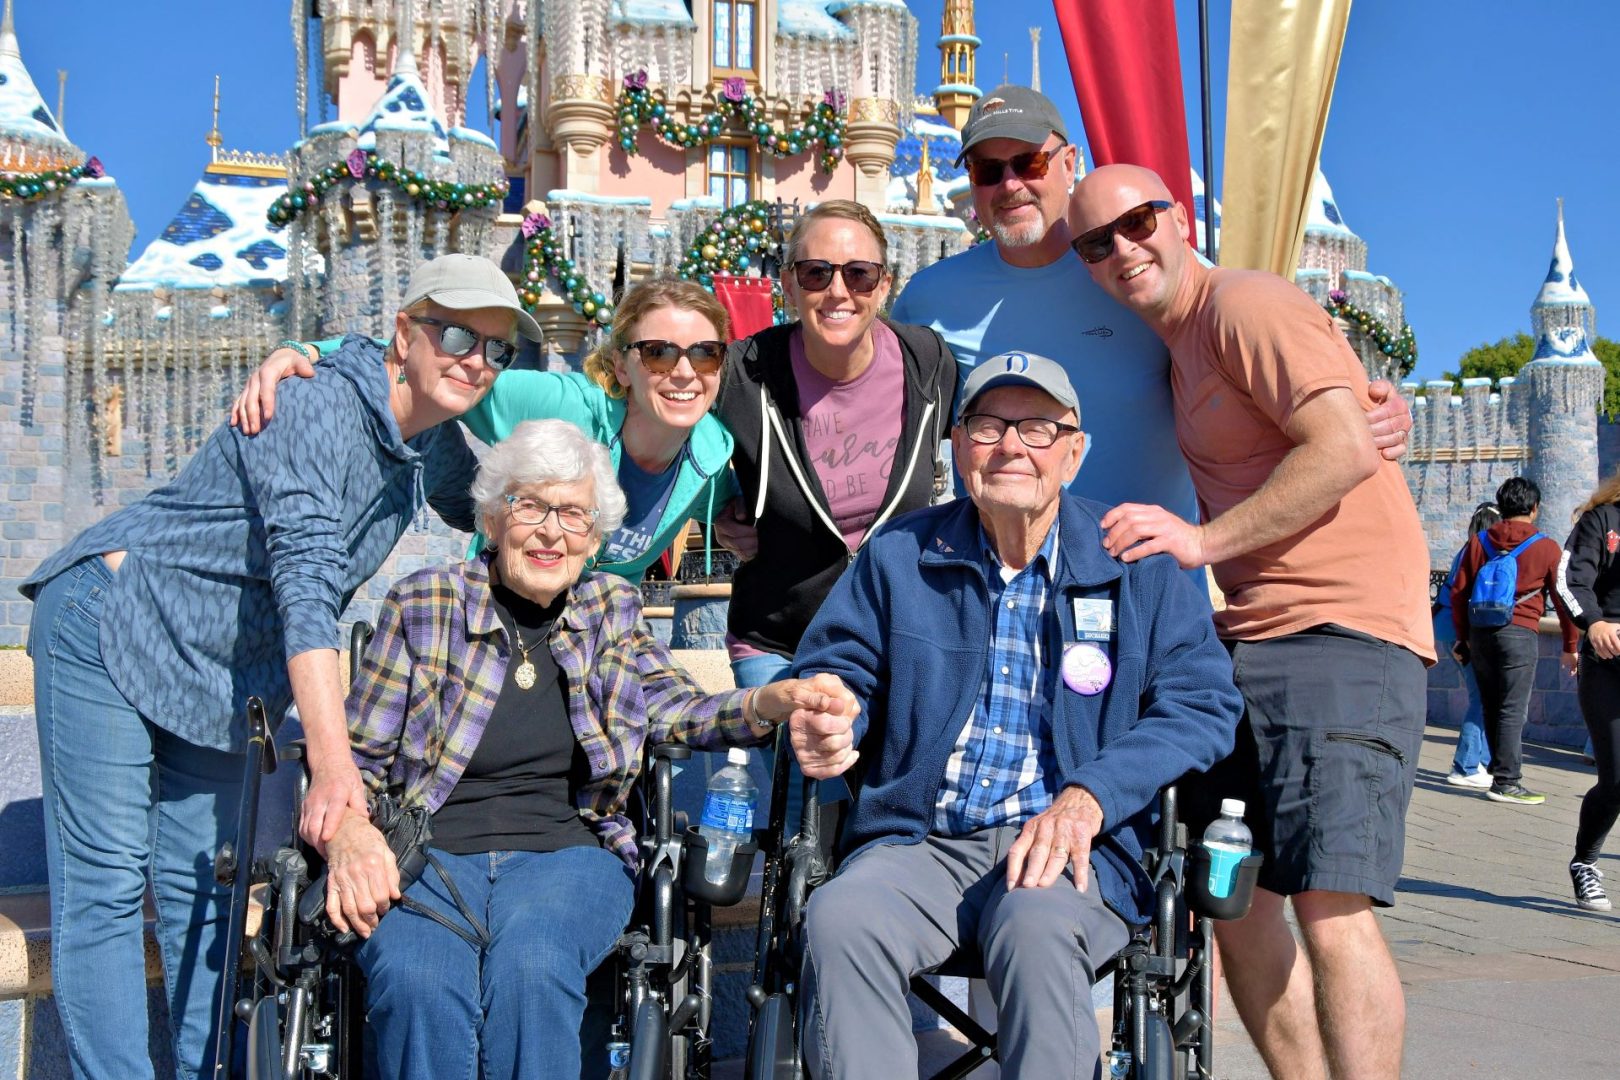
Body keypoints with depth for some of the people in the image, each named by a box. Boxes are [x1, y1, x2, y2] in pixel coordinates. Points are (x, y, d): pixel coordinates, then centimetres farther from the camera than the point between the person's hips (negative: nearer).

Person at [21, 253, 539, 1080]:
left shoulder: (435, 446, 1)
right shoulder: (323, 406, -23)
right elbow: (305, 578, -33)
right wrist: (332, 763, -41)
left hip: (217, 673, 8)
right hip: (110, 626, -7)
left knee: (204, 886, 9)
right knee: (104, 883, -6)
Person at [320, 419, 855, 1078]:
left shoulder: (610, 610, 15)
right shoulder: (424, 604, 7)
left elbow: (678, 712, 3)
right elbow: (354, 758, 8)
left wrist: (775, 701, -18)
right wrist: (347, 837, -14)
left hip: (569, 853, 1)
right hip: (431, 856, -1)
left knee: (530, 967, -34)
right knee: (416, 980, -35)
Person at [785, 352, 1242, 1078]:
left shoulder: (1138, 567, 8)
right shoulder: (900, 555, 14)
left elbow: (1202, 704, 0)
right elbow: (838, 666, 15)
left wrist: (1089, 796, -15)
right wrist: (829, 720, -12)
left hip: (1073, 848, -1)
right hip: (917, 845, 2)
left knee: (1037, 930, -37)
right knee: (837, 920, -31)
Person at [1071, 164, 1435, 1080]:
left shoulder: (1245, 305, -7)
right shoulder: (1179, 343, 22)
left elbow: (1347, 450, -19)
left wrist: (1204, 539, -18)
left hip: (1340, 631, -10)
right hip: (1245, 643, 10)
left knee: (1330, 911, -17)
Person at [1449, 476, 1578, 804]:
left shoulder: (1479, 542, 8)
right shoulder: (1547, 548, -1)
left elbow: (1459, 593, 7)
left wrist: (1463, 638, 15)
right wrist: (1570, 647, 10)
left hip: (1480, 632, 4)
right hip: (1520, 633, -4)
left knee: (1492, 707, 15)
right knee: (1513, 710, -2)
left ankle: (1503, 762, 28)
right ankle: (1505, 781, -4)